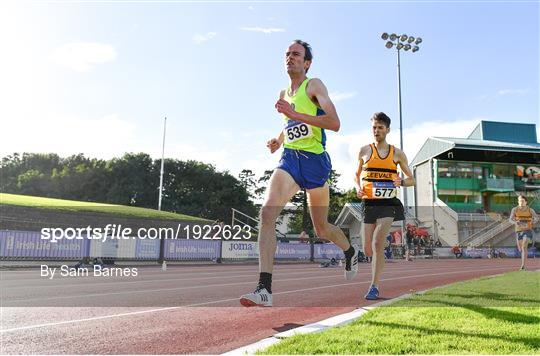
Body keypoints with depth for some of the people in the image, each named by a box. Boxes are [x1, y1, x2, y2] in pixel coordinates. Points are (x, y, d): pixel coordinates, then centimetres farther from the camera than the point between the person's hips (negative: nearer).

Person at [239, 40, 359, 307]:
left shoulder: (314, 86, -3)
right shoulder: (283, 94, 17)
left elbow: (334, 123, -16)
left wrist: (294, 113, -22)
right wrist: (279, 140, 11)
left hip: (315, 160, -5)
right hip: (289, 159, 5)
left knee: (321, 228, 9)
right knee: (267, 212, -20)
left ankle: (350, 251, 45)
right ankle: (264, 289, -22)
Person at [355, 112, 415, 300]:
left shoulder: (397, 153, 6)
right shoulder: (364, 151, 8)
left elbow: (412, 180, 12)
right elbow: (357, 175, 20)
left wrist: (401, 182, -11)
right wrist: (358, 188, -1)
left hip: (388, 203, -2)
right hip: (368, 203, 2)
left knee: (377, 242, -18)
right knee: (368, 250, 2)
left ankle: (374, 288, -10)